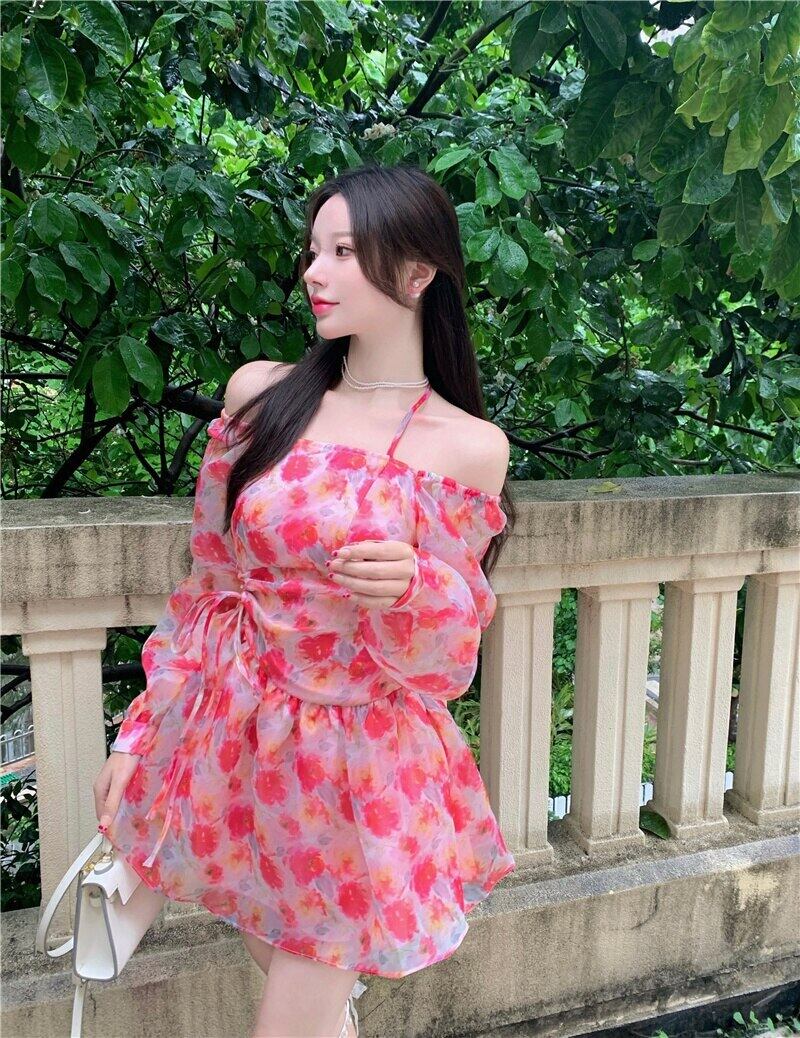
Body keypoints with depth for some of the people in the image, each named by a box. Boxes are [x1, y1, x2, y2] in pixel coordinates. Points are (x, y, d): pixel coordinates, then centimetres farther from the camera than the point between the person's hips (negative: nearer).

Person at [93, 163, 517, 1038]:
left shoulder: (467, 447, -11)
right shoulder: (260, 393, -2)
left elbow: (443, 657, -5)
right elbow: (209, 581, 5)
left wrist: (410, 589, -27)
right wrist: (139, 734, 7)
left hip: (355, 767, -3)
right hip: (226, 743, 3)